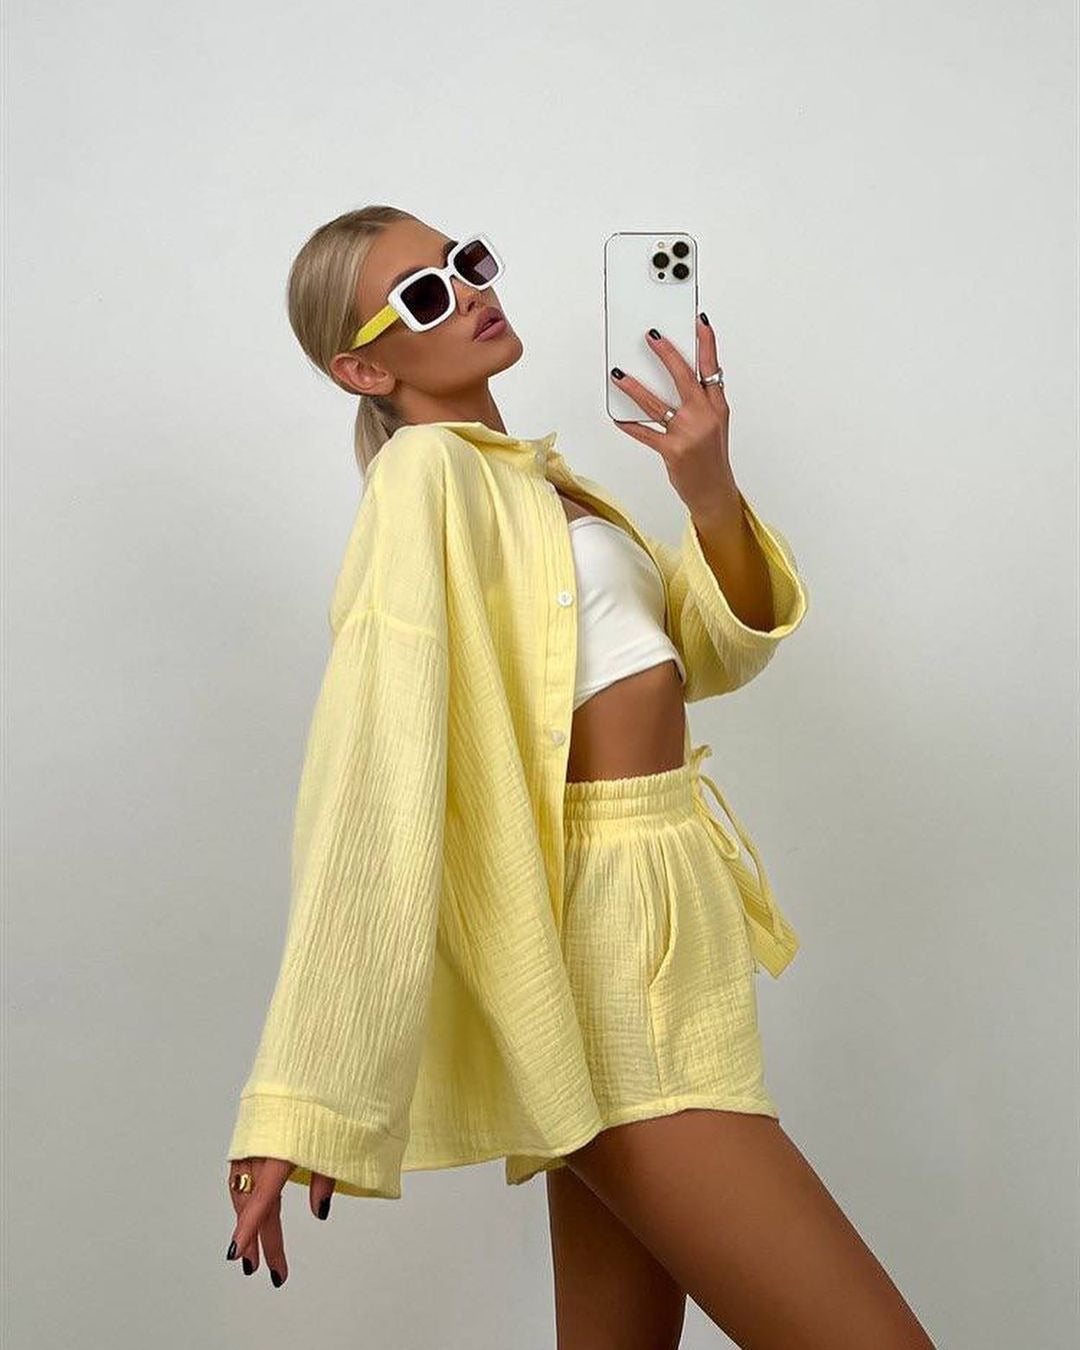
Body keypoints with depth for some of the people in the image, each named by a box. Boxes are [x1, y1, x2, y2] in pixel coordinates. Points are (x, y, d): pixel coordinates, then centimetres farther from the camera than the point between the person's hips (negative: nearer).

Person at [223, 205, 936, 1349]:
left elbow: (716, 652, 11)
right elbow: (371, 777, -21)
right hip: (603, 941, -9)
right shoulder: (427, 472, -10)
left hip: (658, 919, 9)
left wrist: (710, 492, -9)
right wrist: (303, 1106, -26)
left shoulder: (528, 472, 17)